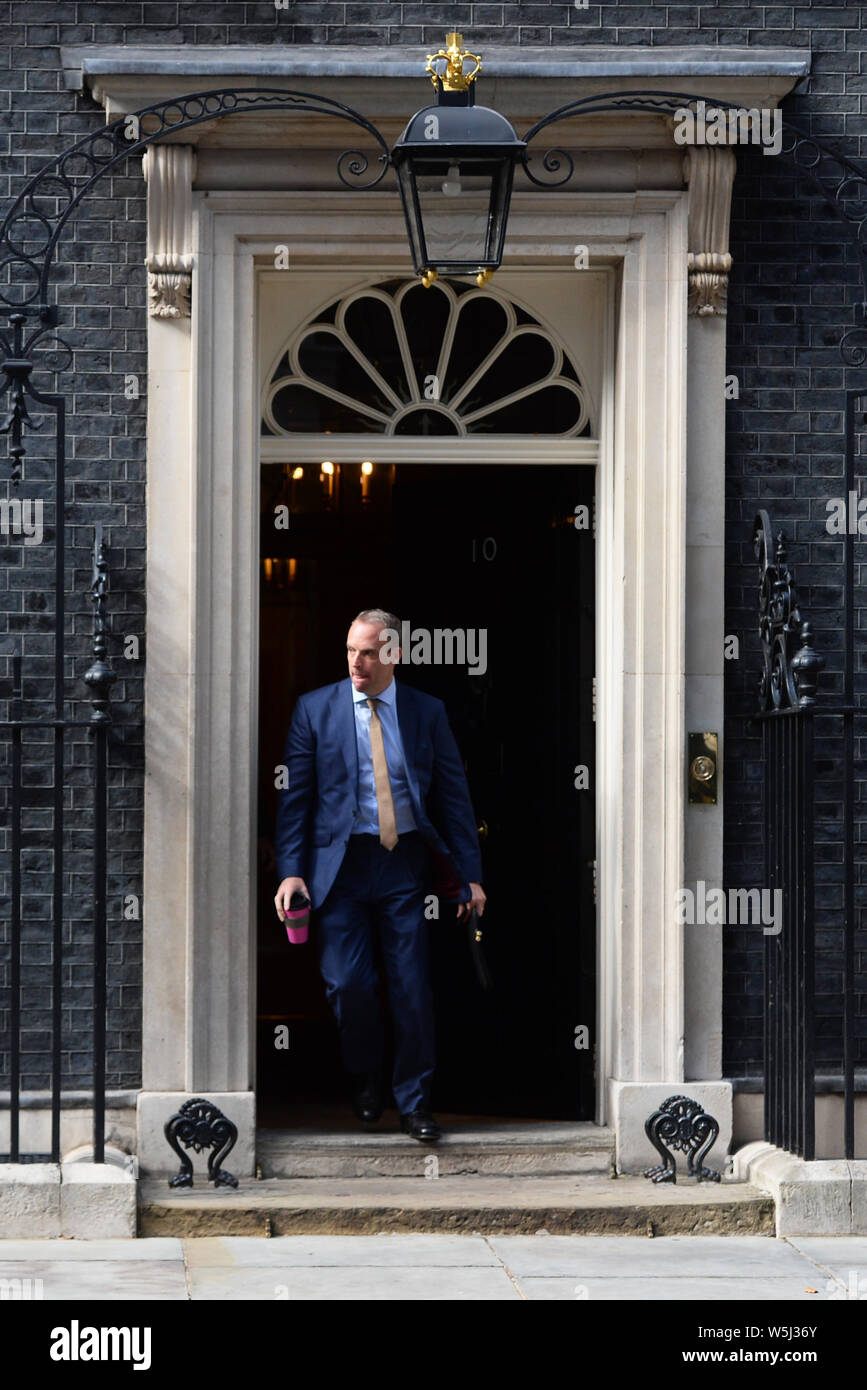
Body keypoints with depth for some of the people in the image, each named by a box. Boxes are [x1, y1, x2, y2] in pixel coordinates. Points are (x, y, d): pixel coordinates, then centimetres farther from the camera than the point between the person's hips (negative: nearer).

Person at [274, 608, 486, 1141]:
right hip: (341, 862, 0)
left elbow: (455, 795, 6)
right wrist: (291, 871, -6)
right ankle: (366, 1079, 22)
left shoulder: (427, 712, 5)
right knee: (347, 982, -5)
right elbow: (296, 794, 3)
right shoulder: (316, 709, 3)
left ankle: (414, 1102, 12)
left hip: (405, 863, 0)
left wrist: (470, 875, 2)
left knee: (413, 986, -2)